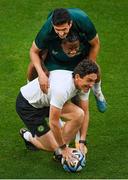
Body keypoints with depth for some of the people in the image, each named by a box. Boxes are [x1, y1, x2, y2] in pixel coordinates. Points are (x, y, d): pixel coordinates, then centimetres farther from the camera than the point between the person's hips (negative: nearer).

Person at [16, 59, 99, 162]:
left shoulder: (84, 84, -14)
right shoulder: (62, 89, -39)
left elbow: (84, 114, -2)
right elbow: (53, 123, -32)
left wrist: (82, 142, -8)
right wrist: (63, 147, -21)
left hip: (46, 100, 8)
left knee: (79, 114, -16)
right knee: (52, 146, -7)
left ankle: (60, 152, -1)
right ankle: (27, 136, 22)